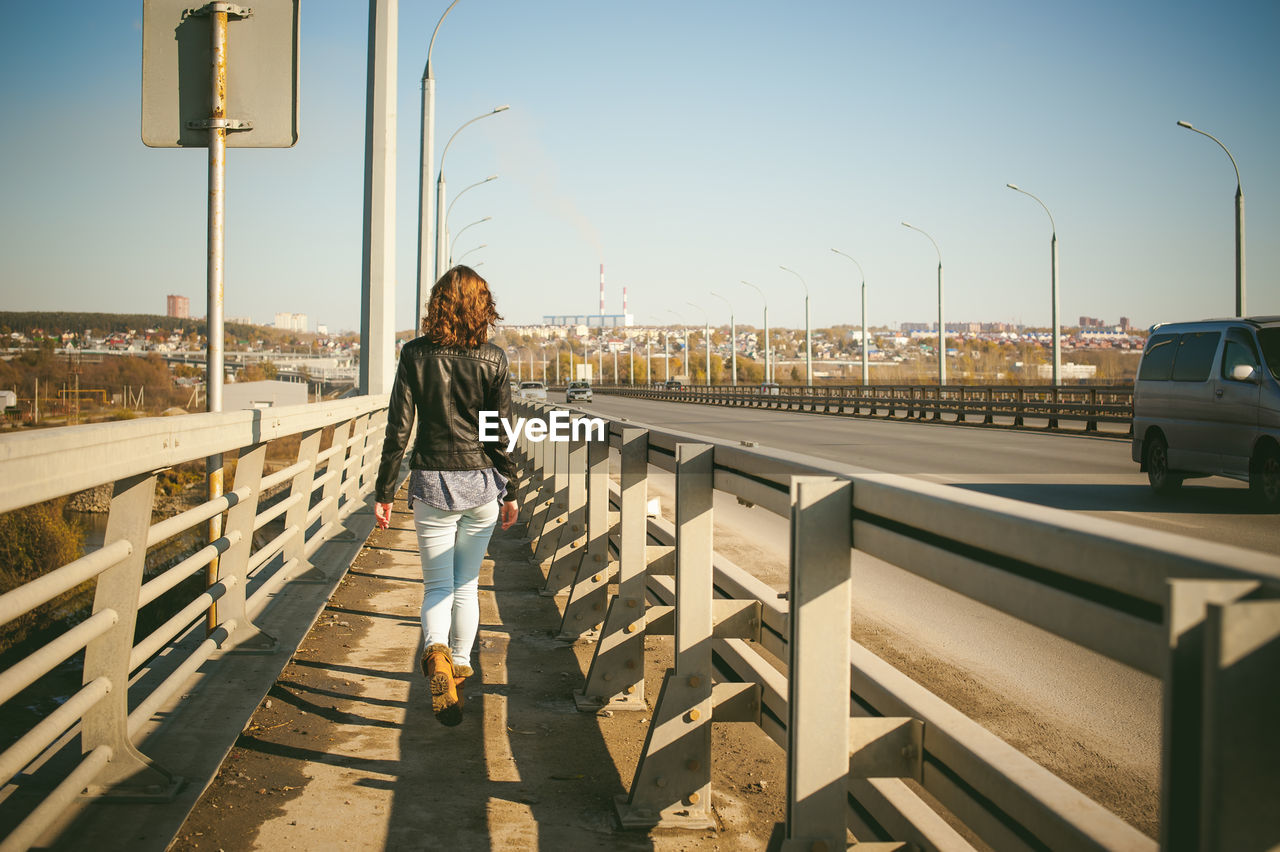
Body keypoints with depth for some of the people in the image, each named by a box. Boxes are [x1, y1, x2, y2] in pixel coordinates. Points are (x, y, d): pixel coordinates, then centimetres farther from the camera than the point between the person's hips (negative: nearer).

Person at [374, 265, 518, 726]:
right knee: (466, 583, 17)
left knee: (437, 584, 6)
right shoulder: (492, 359, -5)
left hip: (431, 483, -1)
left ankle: (435, 651, -21)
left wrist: (384, 491, 3)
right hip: (481, 483, 1)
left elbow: (398, 428, -5)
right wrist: (510, 491, 8)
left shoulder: (416, 355, -5)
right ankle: (460, 664, 24)